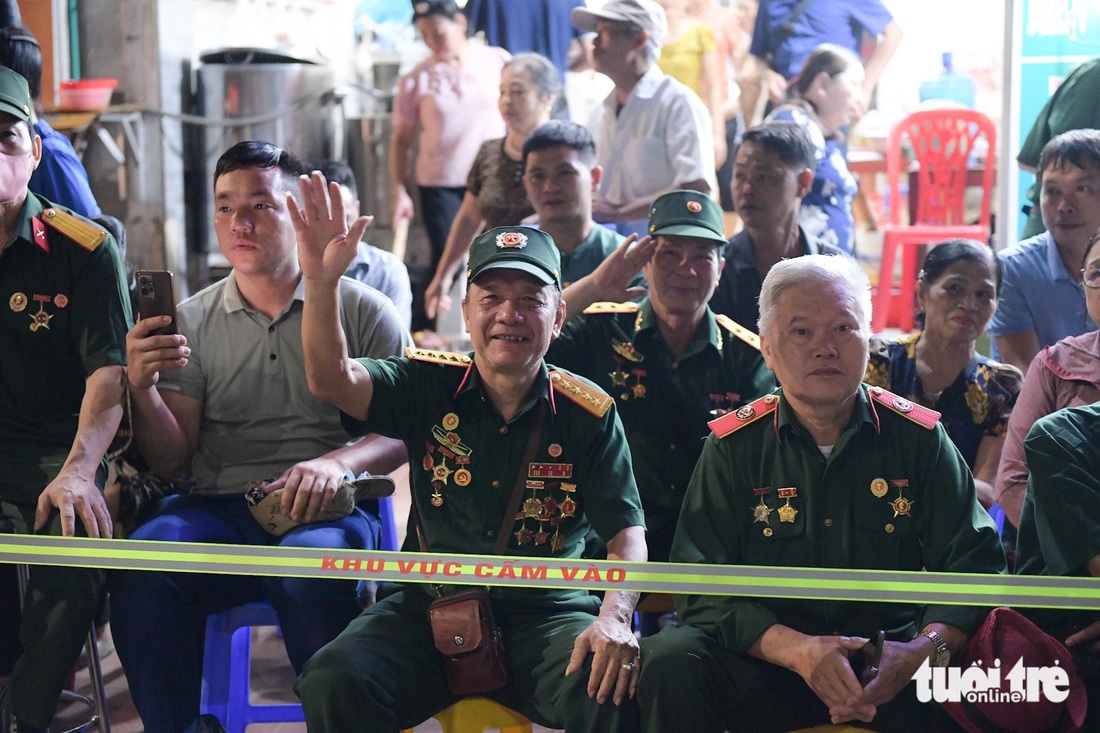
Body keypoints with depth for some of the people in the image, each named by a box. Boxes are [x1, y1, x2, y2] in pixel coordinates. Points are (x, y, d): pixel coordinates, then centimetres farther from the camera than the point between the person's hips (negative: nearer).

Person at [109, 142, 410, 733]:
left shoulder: (362, 310, 8)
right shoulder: (192, 322, 15)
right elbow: (172, 460, 11)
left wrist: (338, 462, -18)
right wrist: (143, 390, -9)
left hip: (326, 507, -2)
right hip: (217, 508, 3)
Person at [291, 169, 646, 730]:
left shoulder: (588, 413, 1)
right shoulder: (429, 386, 3)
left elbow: (626, 532, -3)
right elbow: (332, 380, -15)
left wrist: (614, 617, -23)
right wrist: (321, 281, -32)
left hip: (546, 615, -1)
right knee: (332, 683, -25)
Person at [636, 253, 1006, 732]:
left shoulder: (919, 438, 4)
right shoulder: (734, 446, 2)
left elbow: (973, 565, -2)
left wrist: (923, 650, -23)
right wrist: (797, 650, -23)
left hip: (891, 671, -1)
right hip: (765, 668, 1)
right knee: (669, 661, -27)